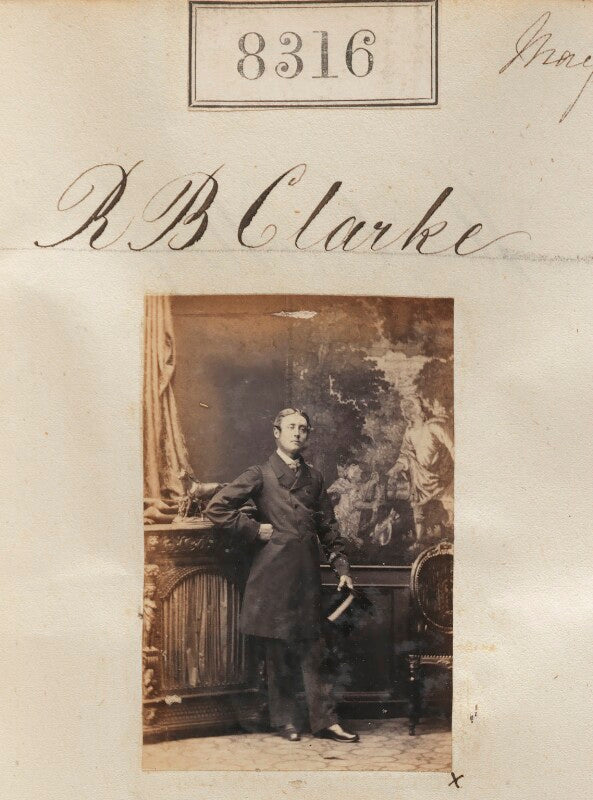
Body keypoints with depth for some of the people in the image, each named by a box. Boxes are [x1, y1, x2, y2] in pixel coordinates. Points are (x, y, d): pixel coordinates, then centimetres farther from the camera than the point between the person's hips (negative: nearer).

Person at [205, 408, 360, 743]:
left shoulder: (313, 477, 14)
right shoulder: (261, 475, -1)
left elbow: (329, 526, 17)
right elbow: (216, 508, -6)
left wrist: (342, 567, 11)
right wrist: (255, 530, -7)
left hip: (308, 571, 4)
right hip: (274, 570, -4)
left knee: (313, 647, 4)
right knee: (279, 649, 3)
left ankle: (326, 720, 7)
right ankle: (285, 721, 13)